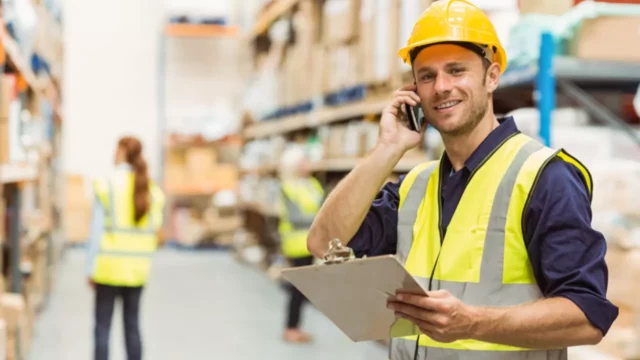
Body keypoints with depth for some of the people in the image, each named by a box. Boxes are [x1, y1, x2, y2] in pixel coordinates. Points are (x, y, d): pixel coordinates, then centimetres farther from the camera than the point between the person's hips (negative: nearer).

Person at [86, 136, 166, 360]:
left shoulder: (106, 184, -8)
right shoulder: (151, 189, 3)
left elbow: (97, 229, -8)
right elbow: (155, 228, 3)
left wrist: (91, 269, -4)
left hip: (110, 265, -4)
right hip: (138, 266, 4)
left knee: (102, 325, 2)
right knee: (132, 324, 11)